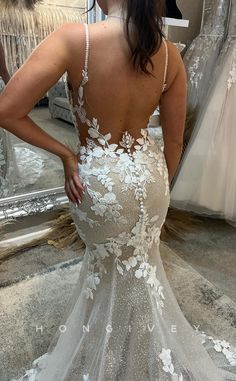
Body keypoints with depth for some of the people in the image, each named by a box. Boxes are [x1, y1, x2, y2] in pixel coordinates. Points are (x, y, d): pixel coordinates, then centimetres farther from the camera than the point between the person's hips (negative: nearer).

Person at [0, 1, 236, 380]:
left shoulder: (75, 38, -18)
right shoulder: (169, 53, -6)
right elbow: (175, 139, 0)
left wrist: (64, 154, -10)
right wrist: (162, 184, 15)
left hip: (99, 177, -3)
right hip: (148, 171, 4)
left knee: (111, 261, 28)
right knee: (139, 263, 30)